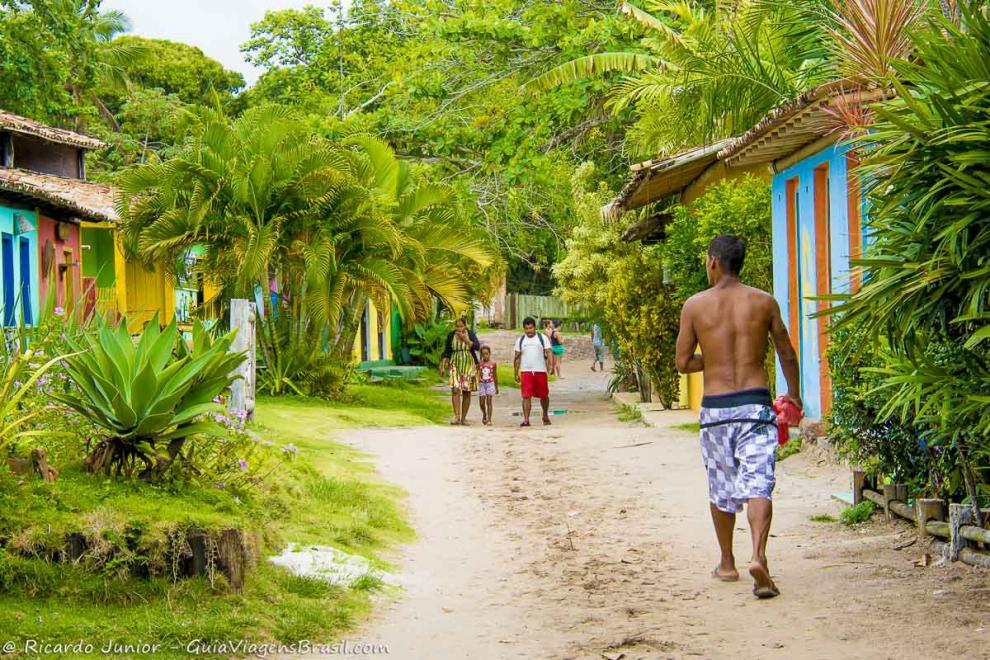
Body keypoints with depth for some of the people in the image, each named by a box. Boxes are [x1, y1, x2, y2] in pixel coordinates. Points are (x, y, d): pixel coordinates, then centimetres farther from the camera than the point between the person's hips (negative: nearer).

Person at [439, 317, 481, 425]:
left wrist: (465, 339, -18)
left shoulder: (471, 334, 1)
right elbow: (446, 352, 6)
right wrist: (442, 366, 0)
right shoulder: (451, 335, 3)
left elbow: (477, 346, -13)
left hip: (468, 366, 0)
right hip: (455, 365, 0)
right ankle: (456, 416, -19)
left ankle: (463, 418, 9)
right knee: (455, 389, -16)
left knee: (467, 392, 2)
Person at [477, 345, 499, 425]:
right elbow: (477, 375, 3)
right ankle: (484, 414, 31)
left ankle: (489, 420, -7)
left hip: (490, 384, -2)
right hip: (482, 384, 2)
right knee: (482, 402, 2)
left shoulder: (493, 363, -1)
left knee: (489, 401, -8)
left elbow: (495, 376, 8)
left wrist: (496, 387, 13)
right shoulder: (479, 363, 0)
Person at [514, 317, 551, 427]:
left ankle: (545, 416, 32)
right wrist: (516, 373, 7)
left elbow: (548, 353, -3)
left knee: (544, 395, 11)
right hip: (526, 371, 0)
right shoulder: (520, 340, 8)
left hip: (540, 371, 0)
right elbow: (517, 358, 11)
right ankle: (526, 419, -12)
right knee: (526, 396, -10)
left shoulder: (542, 338, 3)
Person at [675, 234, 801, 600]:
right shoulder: (764, 301, 2)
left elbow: (683, 362, 1)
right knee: (757, 484, -5)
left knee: (721, 488, 15)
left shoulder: (695, 305, -1)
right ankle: (758, 556, -26)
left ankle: (727, 563, 27)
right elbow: (787, 354, 11)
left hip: (716, 407, 0)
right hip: (756, 403, 0)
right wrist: (794, 394, 26)